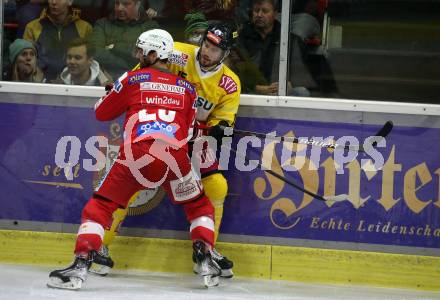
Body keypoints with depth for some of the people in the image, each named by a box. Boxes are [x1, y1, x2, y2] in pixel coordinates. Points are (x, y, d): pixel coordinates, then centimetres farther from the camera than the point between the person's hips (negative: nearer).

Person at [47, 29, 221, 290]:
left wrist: (114, 92, 41)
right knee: (199, 206, 25)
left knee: (99, 207, 8)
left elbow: (102, 112, 22)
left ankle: (81, 266, -7)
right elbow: (189, 132, 17)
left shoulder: (133, 79, 13)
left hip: (137, 153, -2)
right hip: (175, 156, 2)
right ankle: (205, 260, 11)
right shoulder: (187, 88, 19)